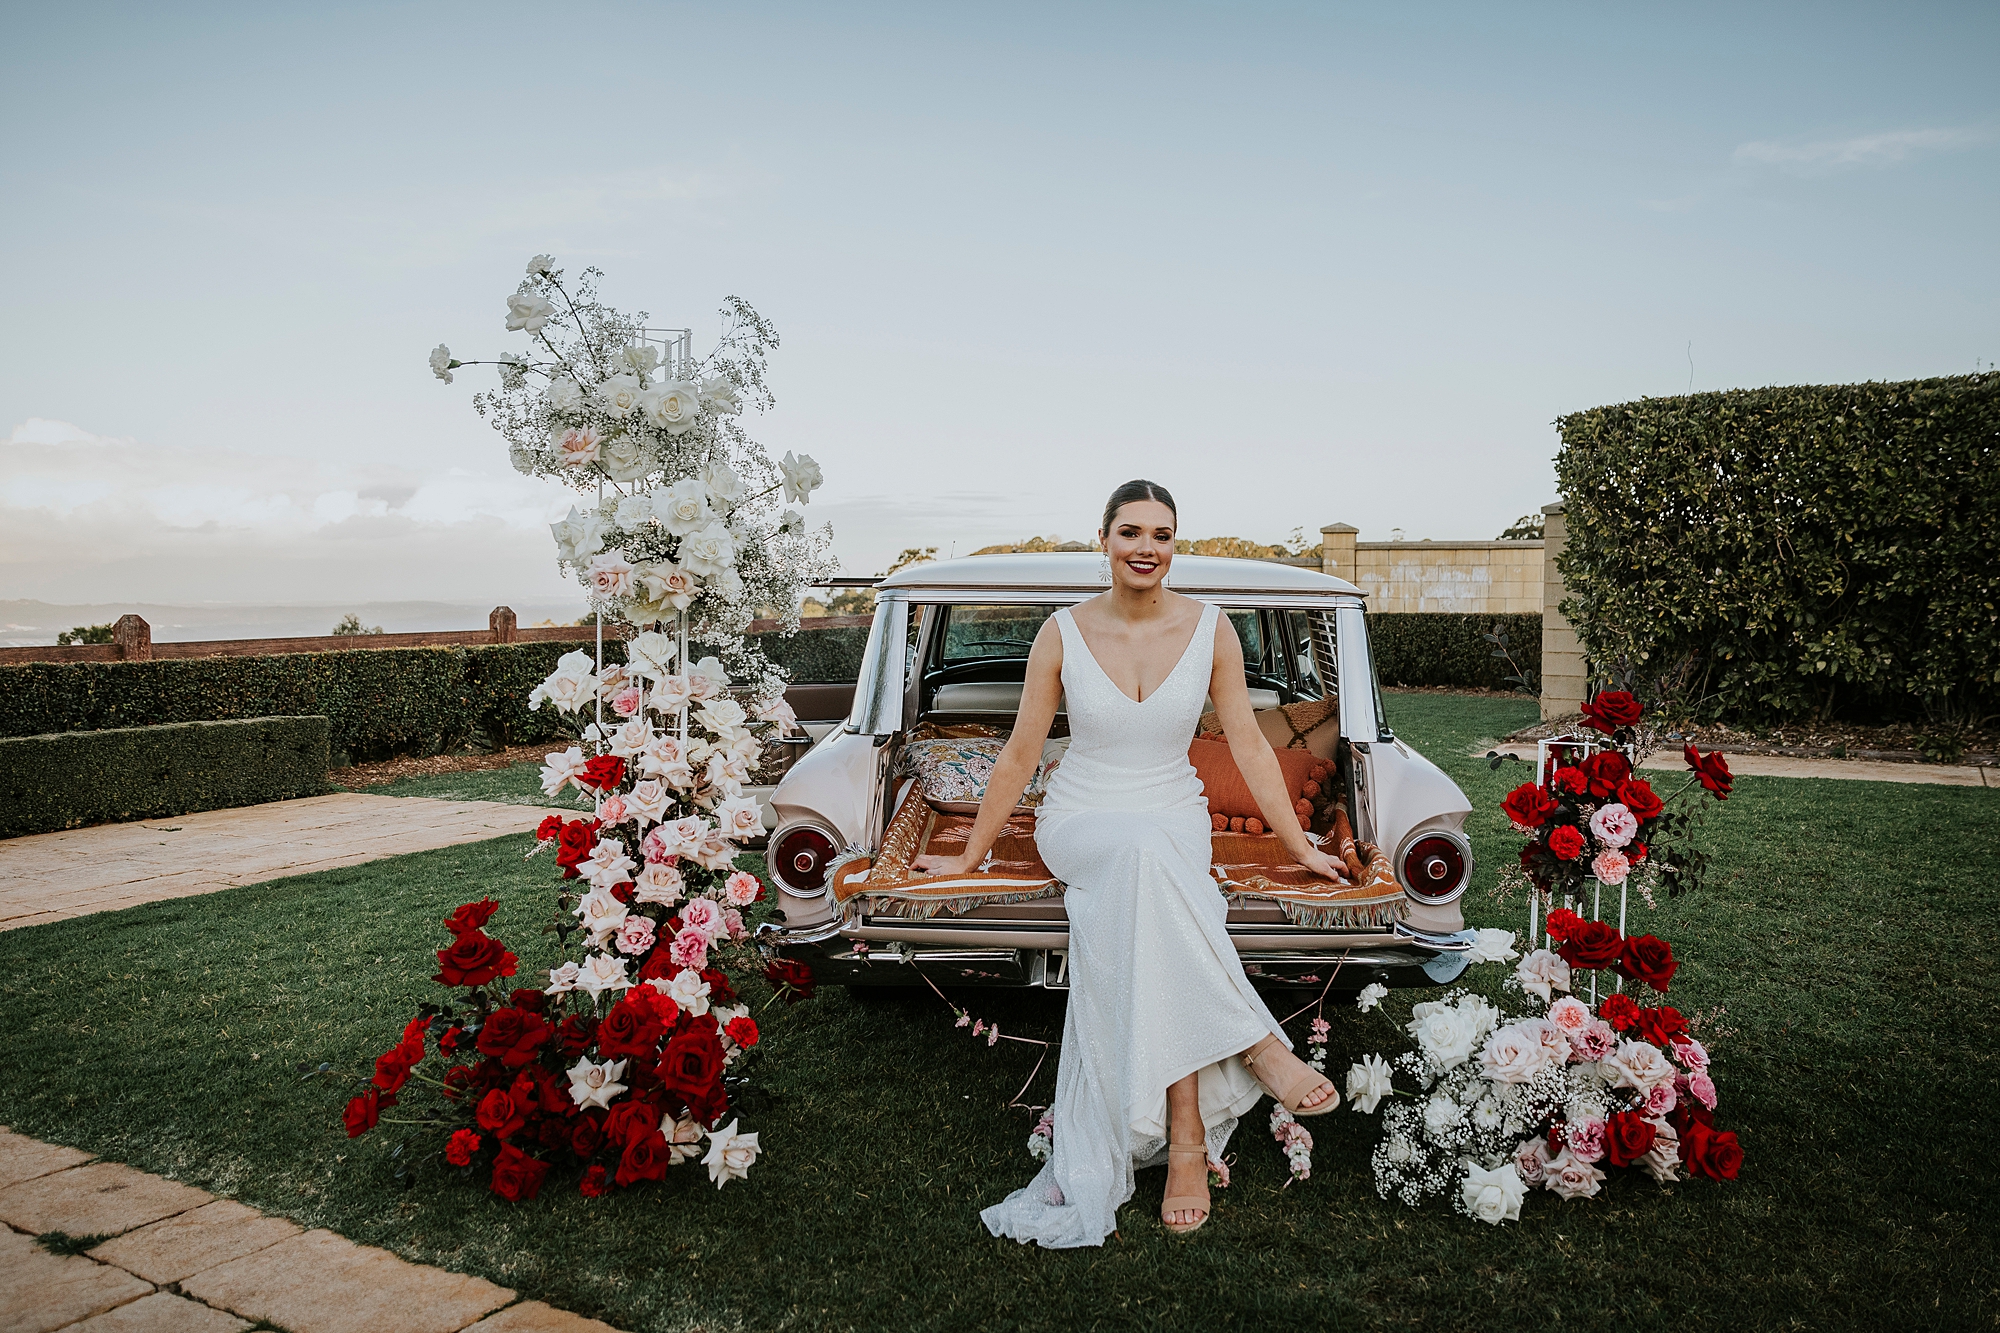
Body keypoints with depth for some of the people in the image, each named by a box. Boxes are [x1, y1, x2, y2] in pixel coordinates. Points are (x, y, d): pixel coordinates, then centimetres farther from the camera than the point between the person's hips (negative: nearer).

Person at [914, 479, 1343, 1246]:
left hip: (1176, 819, 1)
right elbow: (1020, 754, 1)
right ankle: (1258, 1045, -34)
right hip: (1079, 824, -1)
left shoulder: (1210, 631, -2)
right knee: (1144, 852, -38)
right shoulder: (1063, 634, -4)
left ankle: (1183, 1134, -29)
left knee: (1139, 917, -34)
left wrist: (1301, 847, 1)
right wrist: (969, 857, 3)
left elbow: (1249, 747, 3)